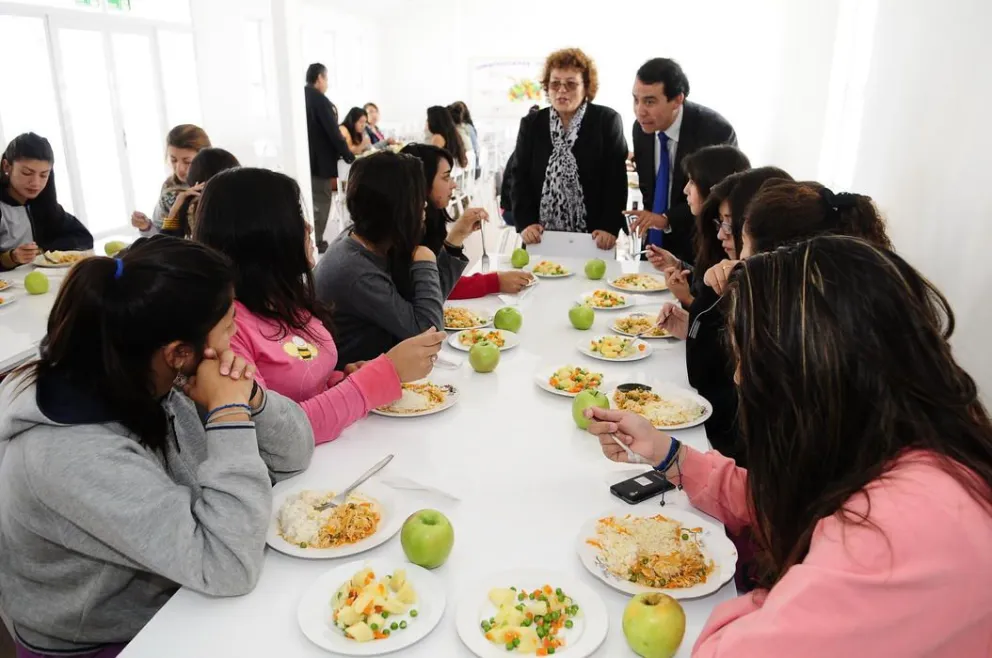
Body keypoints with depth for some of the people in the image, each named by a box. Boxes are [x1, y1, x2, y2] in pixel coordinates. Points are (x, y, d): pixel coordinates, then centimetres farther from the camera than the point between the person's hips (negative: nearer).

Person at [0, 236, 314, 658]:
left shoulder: (163, 381, -11)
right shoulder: (70, 452, -31)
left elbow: (295, 454, -4)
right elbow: (228, 569, -33)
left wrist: (249, 397, -23)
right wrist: (229, 411, -32)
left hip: (176, 598, 6)